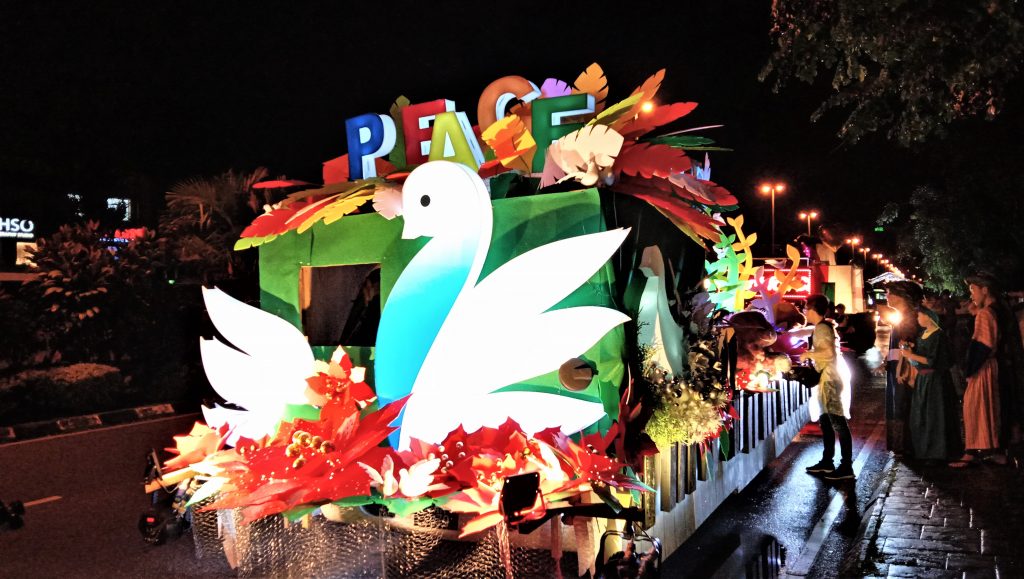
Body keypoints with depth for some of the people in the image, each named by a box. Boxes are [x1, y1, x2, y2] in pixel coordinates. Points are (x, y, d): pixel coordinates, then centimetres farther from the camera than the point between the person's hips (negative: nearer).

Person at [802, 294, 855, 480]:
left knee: (838, 422, -8)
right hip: (828, 378, 11)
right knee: (826, 420, 15)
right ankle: (827, 462, 23)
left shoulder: (821, 328, -15)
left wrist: (809, 354, -14)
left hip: (831, 378, -11)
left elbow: (829, 352, -26)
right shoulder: (825, 326, 14)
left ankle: (846, 467, -5)